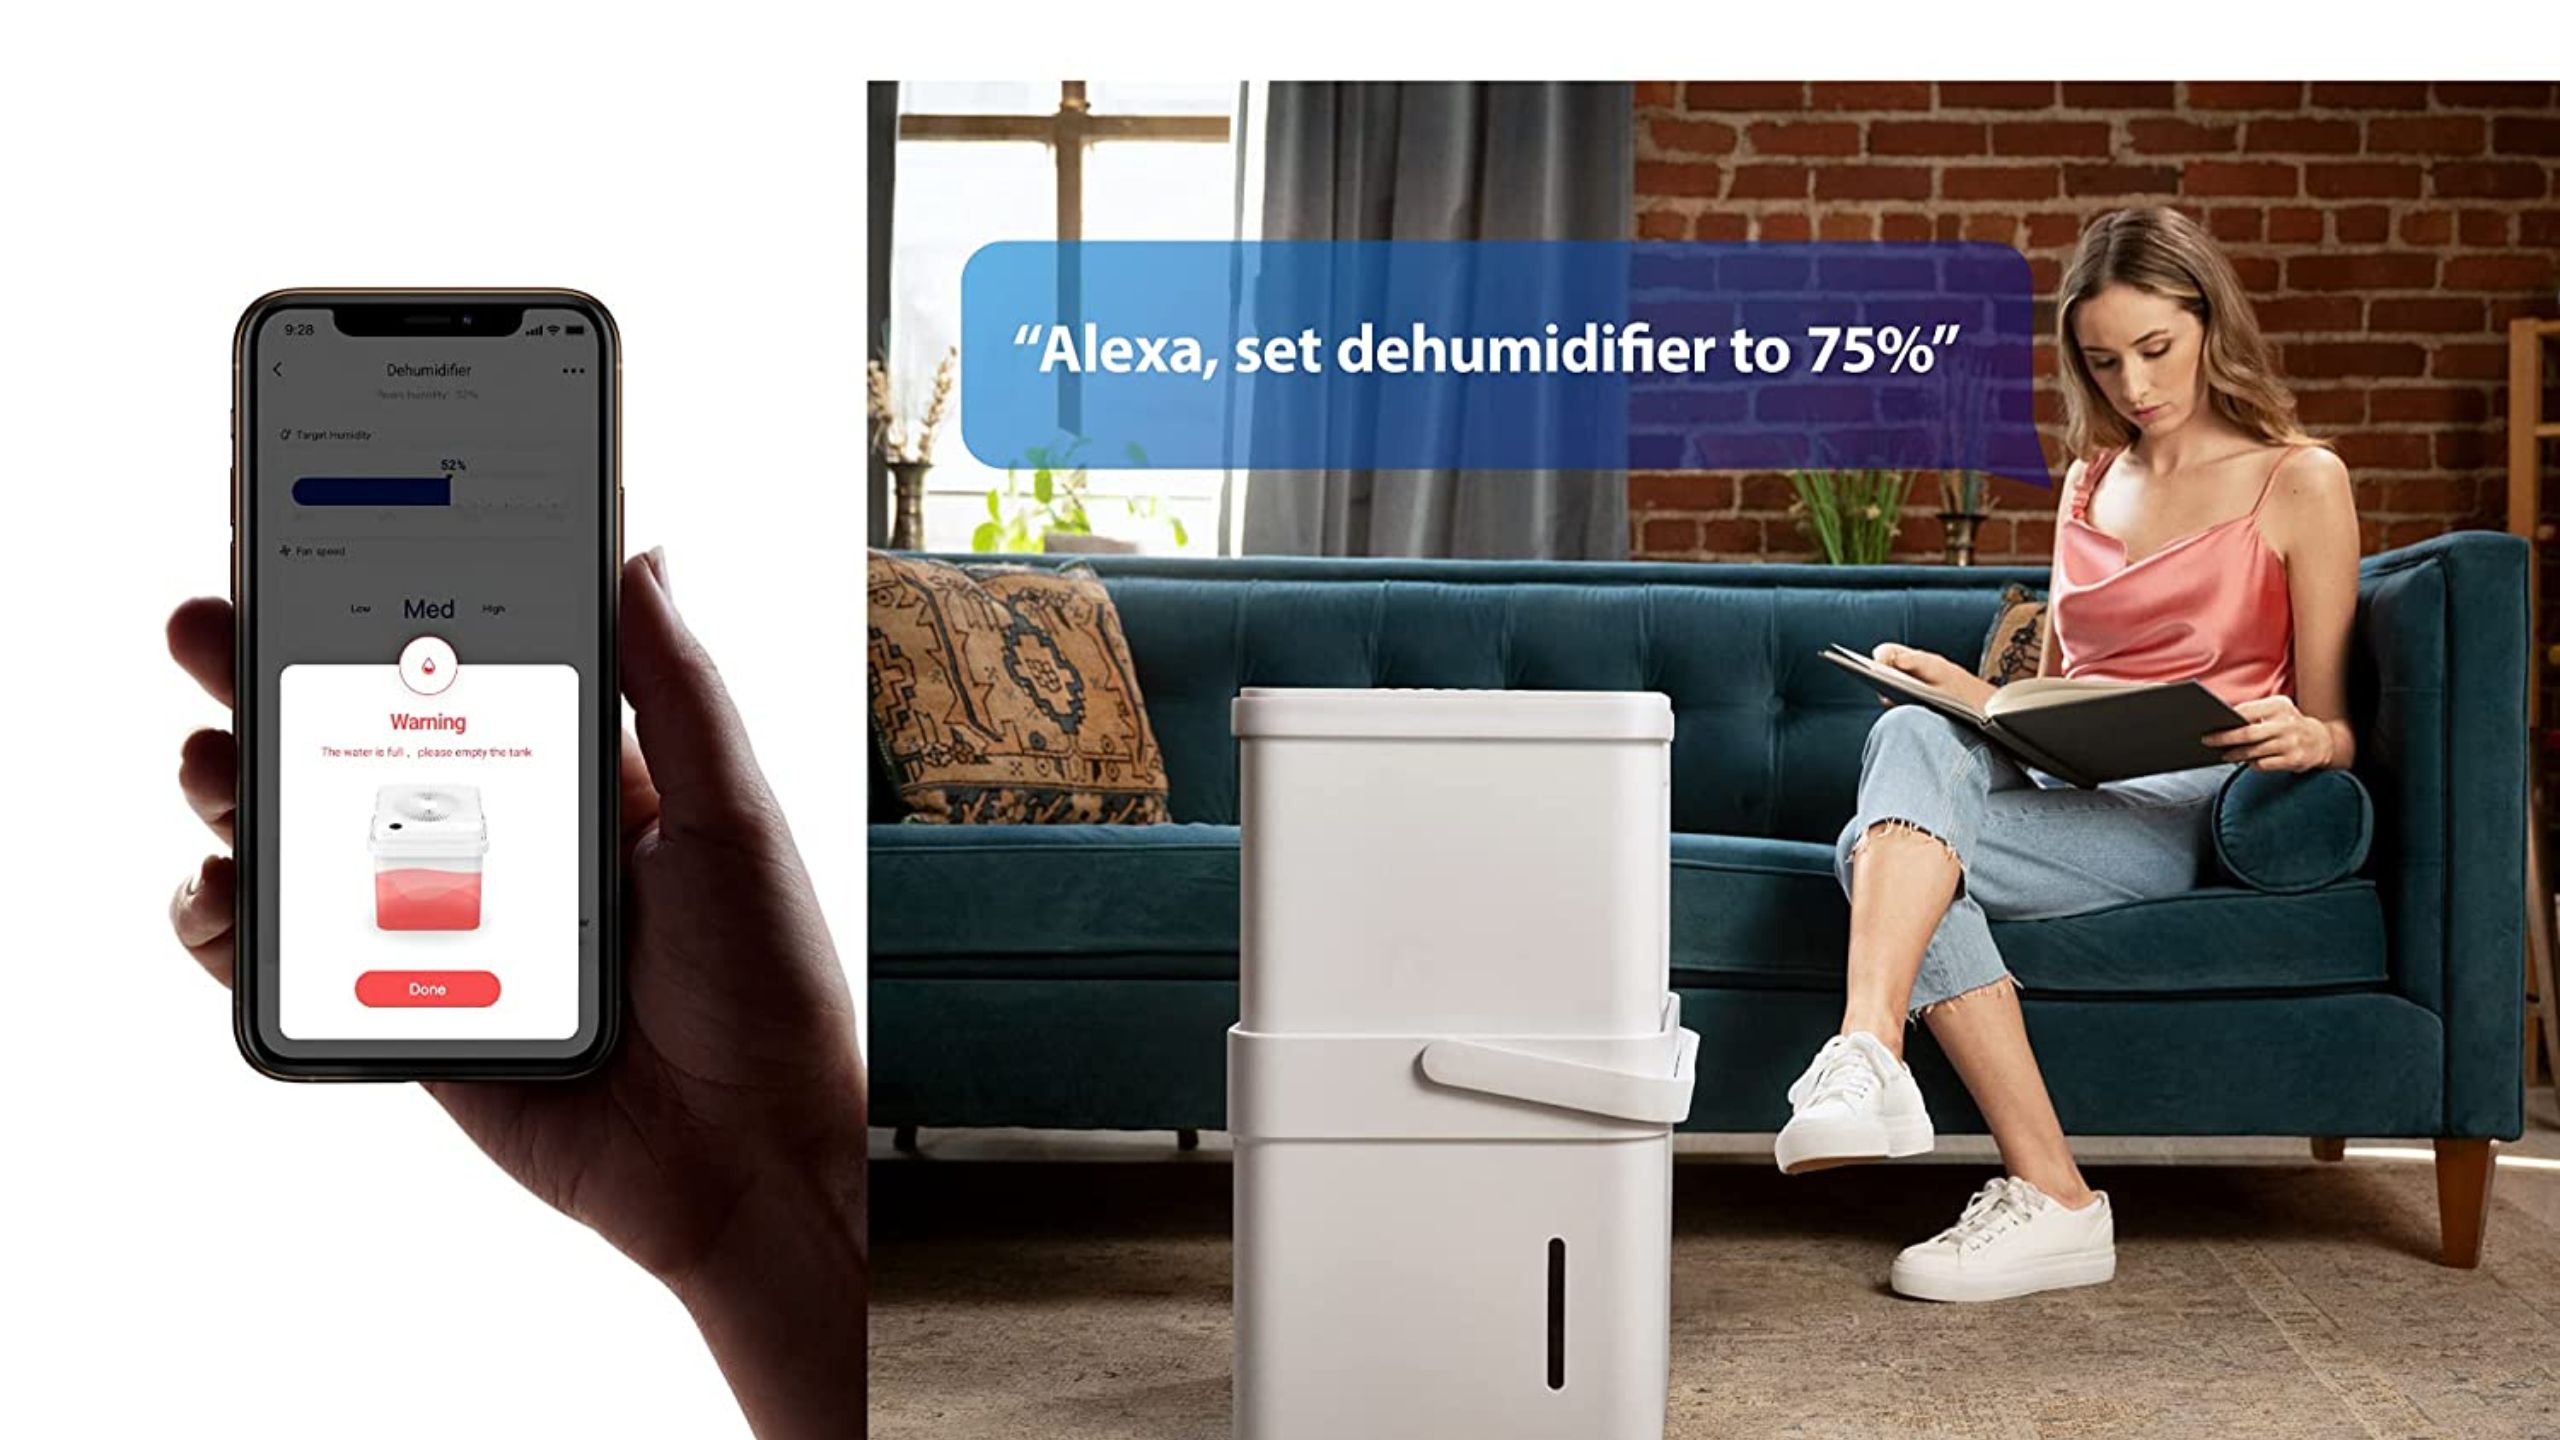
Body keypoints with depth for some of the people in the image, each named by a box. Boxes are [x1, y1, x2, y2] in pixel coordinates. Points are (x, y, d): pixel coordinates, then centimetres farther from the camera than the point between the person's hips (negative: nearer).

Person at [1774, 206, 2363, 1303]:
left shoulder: (2298, 482, 7)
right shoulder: (2090, 481, 24)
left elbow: (2332, 728, 5)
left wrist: (2301, 737, -20)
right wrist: (1966, 692, 4)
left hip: (2187, 812, -5)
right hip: (2064, 796, 5)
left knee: (1882, 847, -31)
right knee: (1916, 731, -34)